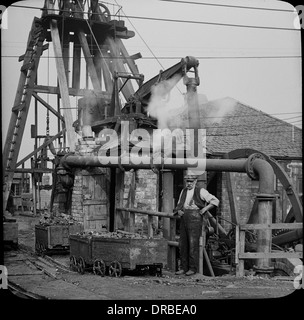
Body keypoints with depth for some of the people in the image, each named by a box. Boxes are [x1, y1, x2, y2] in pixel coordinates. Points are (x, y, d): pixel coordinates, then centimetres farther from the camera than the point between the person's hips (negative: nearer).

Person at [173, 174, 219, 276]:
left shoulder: (201, 191, -3)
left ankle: (193, 268, 0)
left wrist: (204, 209, -10)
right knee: (183, 244, 5)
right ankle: (184, 268, 11)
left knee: (193, 244, -7)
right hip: (184, 219, 6)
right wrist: (178, 211, 3)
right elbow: (179, 205, 24)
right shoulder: (183, 191, 15)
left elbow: (215, 201, -6)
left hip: (195, 219, -6)